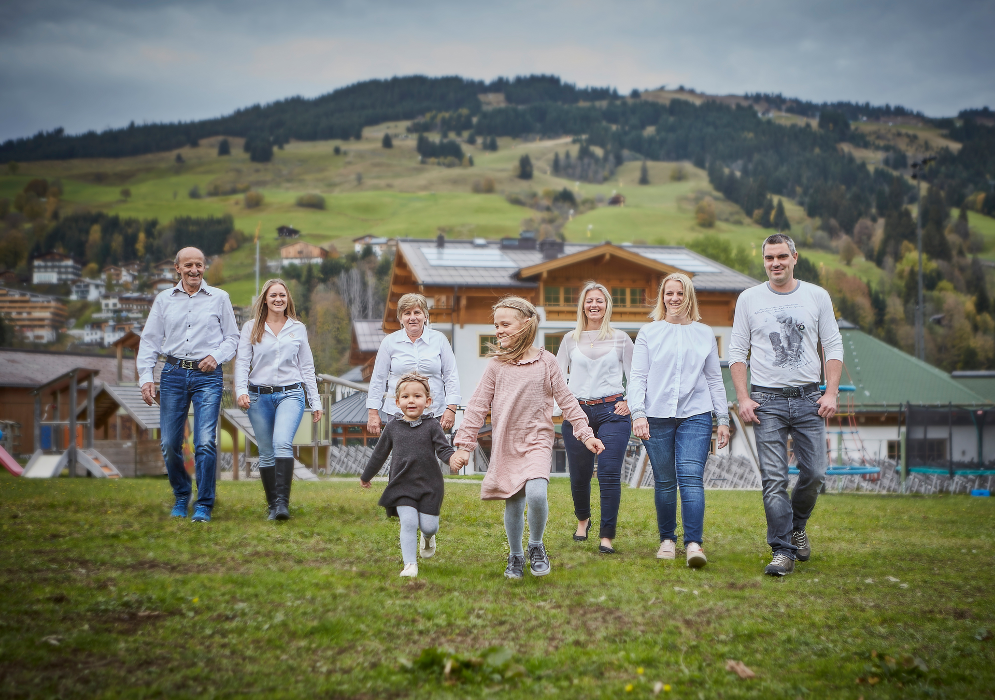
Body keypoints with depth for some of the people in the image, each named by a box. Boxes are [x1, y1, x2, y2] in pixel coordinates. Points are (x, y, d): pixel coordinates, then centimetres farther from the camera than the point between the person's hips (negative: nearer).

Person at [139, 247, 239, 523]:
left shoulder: (219, 298, 8)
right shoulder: (164, 300, 12)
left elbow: (232, 337, 11)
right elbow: (149, 340, 12)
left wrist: (217, 356, -8)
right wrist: (146, 376, 1)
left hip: (207, 376, -2)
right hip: (173, 374, 2)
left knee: (205, 442, -14)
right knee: (169, 443, 2)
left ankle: (204, 506, -6)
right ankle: (181, 497, 25)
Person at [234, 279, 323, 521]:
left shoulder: (298, 329, 11)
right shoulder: (251, 328, 7)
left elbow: (307, 367, 14)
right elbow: (242, 362, 3)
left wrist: (315, 402, 12)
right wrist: (241, 390, -13)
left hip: (290, 394, -1)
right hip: (259, 396, 1)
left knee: (282, 444, -23)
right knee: (266, 453, 2)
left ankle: (282, 502, -26)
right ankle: (272, 507, 11)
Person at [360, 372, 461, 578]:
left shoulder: (431, 426, 0)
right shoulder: (393, 428, 7)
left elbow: (444, 449, -7)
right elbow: (379, 454, 19)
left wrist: (454, 457, -31)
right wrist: (366, 476, 29)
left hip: (429, 485, -1)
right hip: (402, 485, 1)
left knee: (429, 525, -1)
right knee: (408, 522, -14)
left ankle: (428, 538, 37)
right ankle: (409, 564, -9)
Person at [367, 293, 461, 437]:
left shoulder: (439, 340, 6)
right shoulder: (389, 342, 6)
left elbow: (451, 376, 8)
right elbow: (378, 379, 10)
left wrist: (451, 408, -2)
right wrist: (373, 413, 6)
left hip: (433, 414, 0)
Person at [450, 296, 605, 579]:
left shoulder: (545, 361, 0)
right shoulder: (496, 365, 2)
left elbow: (566, 400, 4)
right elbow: (477, 407, 3)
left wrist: (586, 434, 0)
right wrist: (463, 445, -2)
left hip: (537, 441, -2)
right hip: (506, 446, 2)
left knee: (536, 493, -22)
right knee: (513, 504, 3)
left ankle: (536, 546, 2)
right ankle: (516, 557, 24)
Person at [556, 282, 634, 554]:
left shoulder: (620, 338, 9)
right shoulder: (571, 340, 12)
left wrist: (629, 402, -1)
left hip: (611, 411, -2)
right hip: (577, 412, 2)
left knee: (609, 475, -13)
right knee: (579, 475, 6)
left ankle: (607, 536, -9)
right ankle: (582, 519, 35)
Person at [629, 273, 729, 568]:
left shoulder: (704, 334, 14)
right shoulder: (648, 333, 10)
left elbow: (715, 379, 17)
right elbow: (637, 377, 5)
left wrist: (723, 419, 12)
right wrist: (638, 413, -9)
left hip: (695, 415, 0)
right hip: (657, 416, 0)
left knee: (691, 477, -14)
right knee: (664, 482, 4)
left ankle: (694, 544, -20)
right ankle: (667, 540, 17)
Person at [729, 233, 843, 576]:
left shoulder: (817, 296, 7)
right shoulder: (749, 299, 5)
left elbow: (833, 347, 7)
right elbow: (737, 351, 6)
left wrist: (831, 393, -4)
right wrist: (743, 399, -4)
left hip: (808, 399, 1)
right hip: (767, 400, -1)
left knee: (814, 473, 0)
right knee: (774, 479, -7)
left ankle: (796, 526, 28)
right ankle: (783, 550, -4)